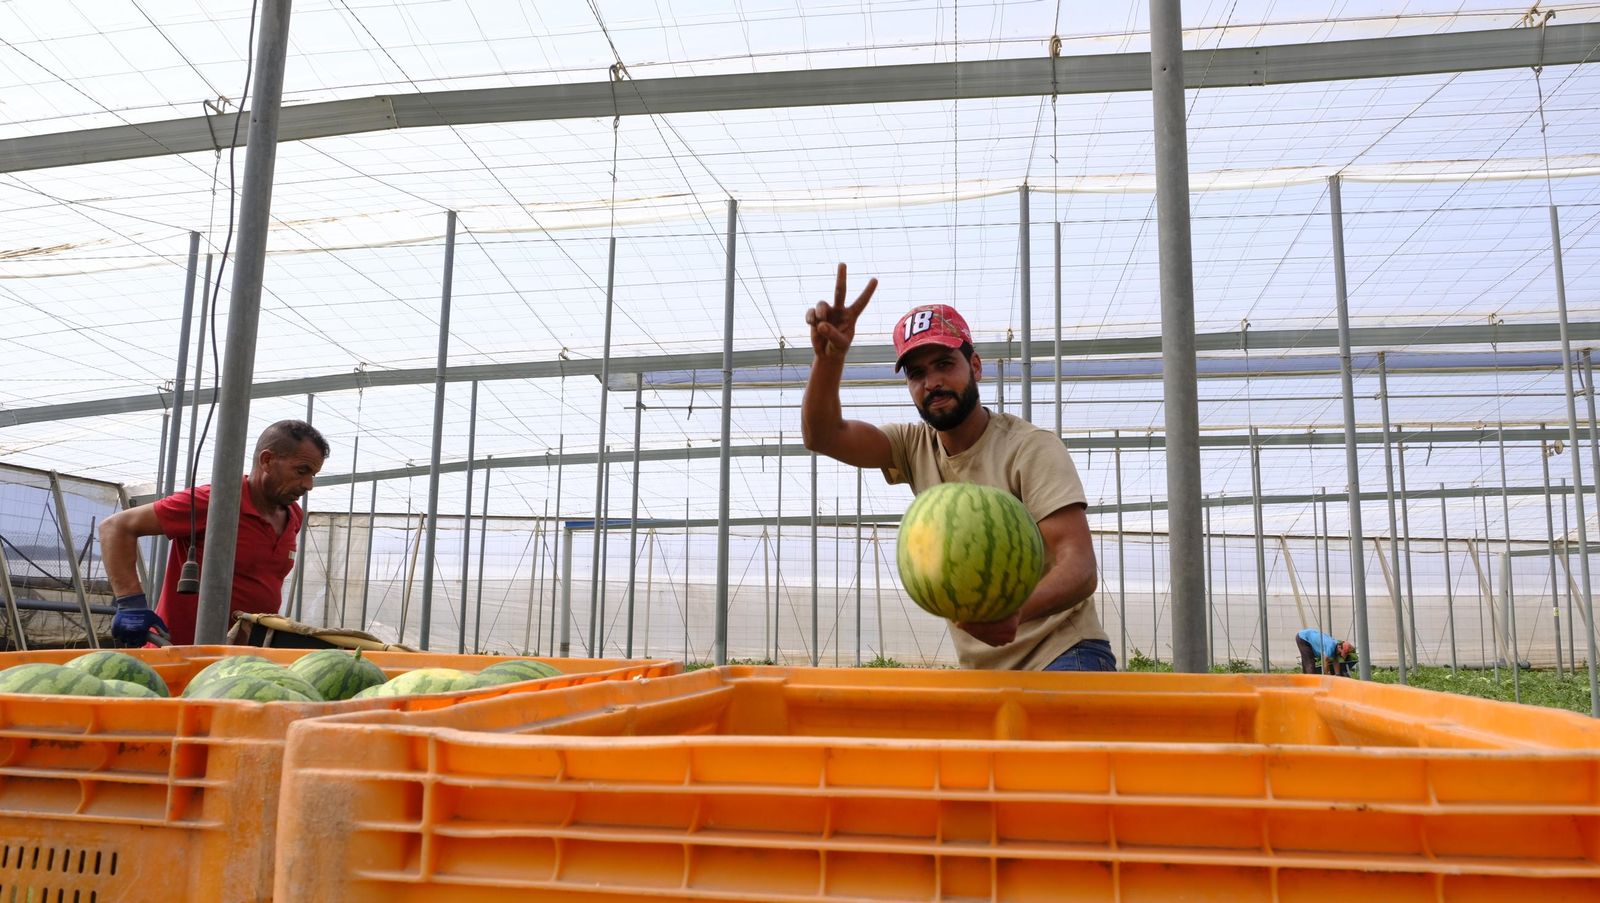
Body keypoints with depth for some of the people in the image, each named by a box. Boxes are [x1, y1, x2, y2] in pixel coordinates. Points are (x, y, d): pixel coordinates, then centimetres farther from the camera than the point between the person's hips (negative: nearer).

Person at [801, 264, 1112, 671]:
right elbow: (822, 436, -9)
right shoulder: (915, 447, 4)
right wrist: (828, 359, -29)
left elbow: (1080, 566, -20)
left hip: (1062, 654, -5)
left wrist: (1016, 609, -41)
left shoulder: (1033, 448, -11)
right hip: (982, 669, 6)